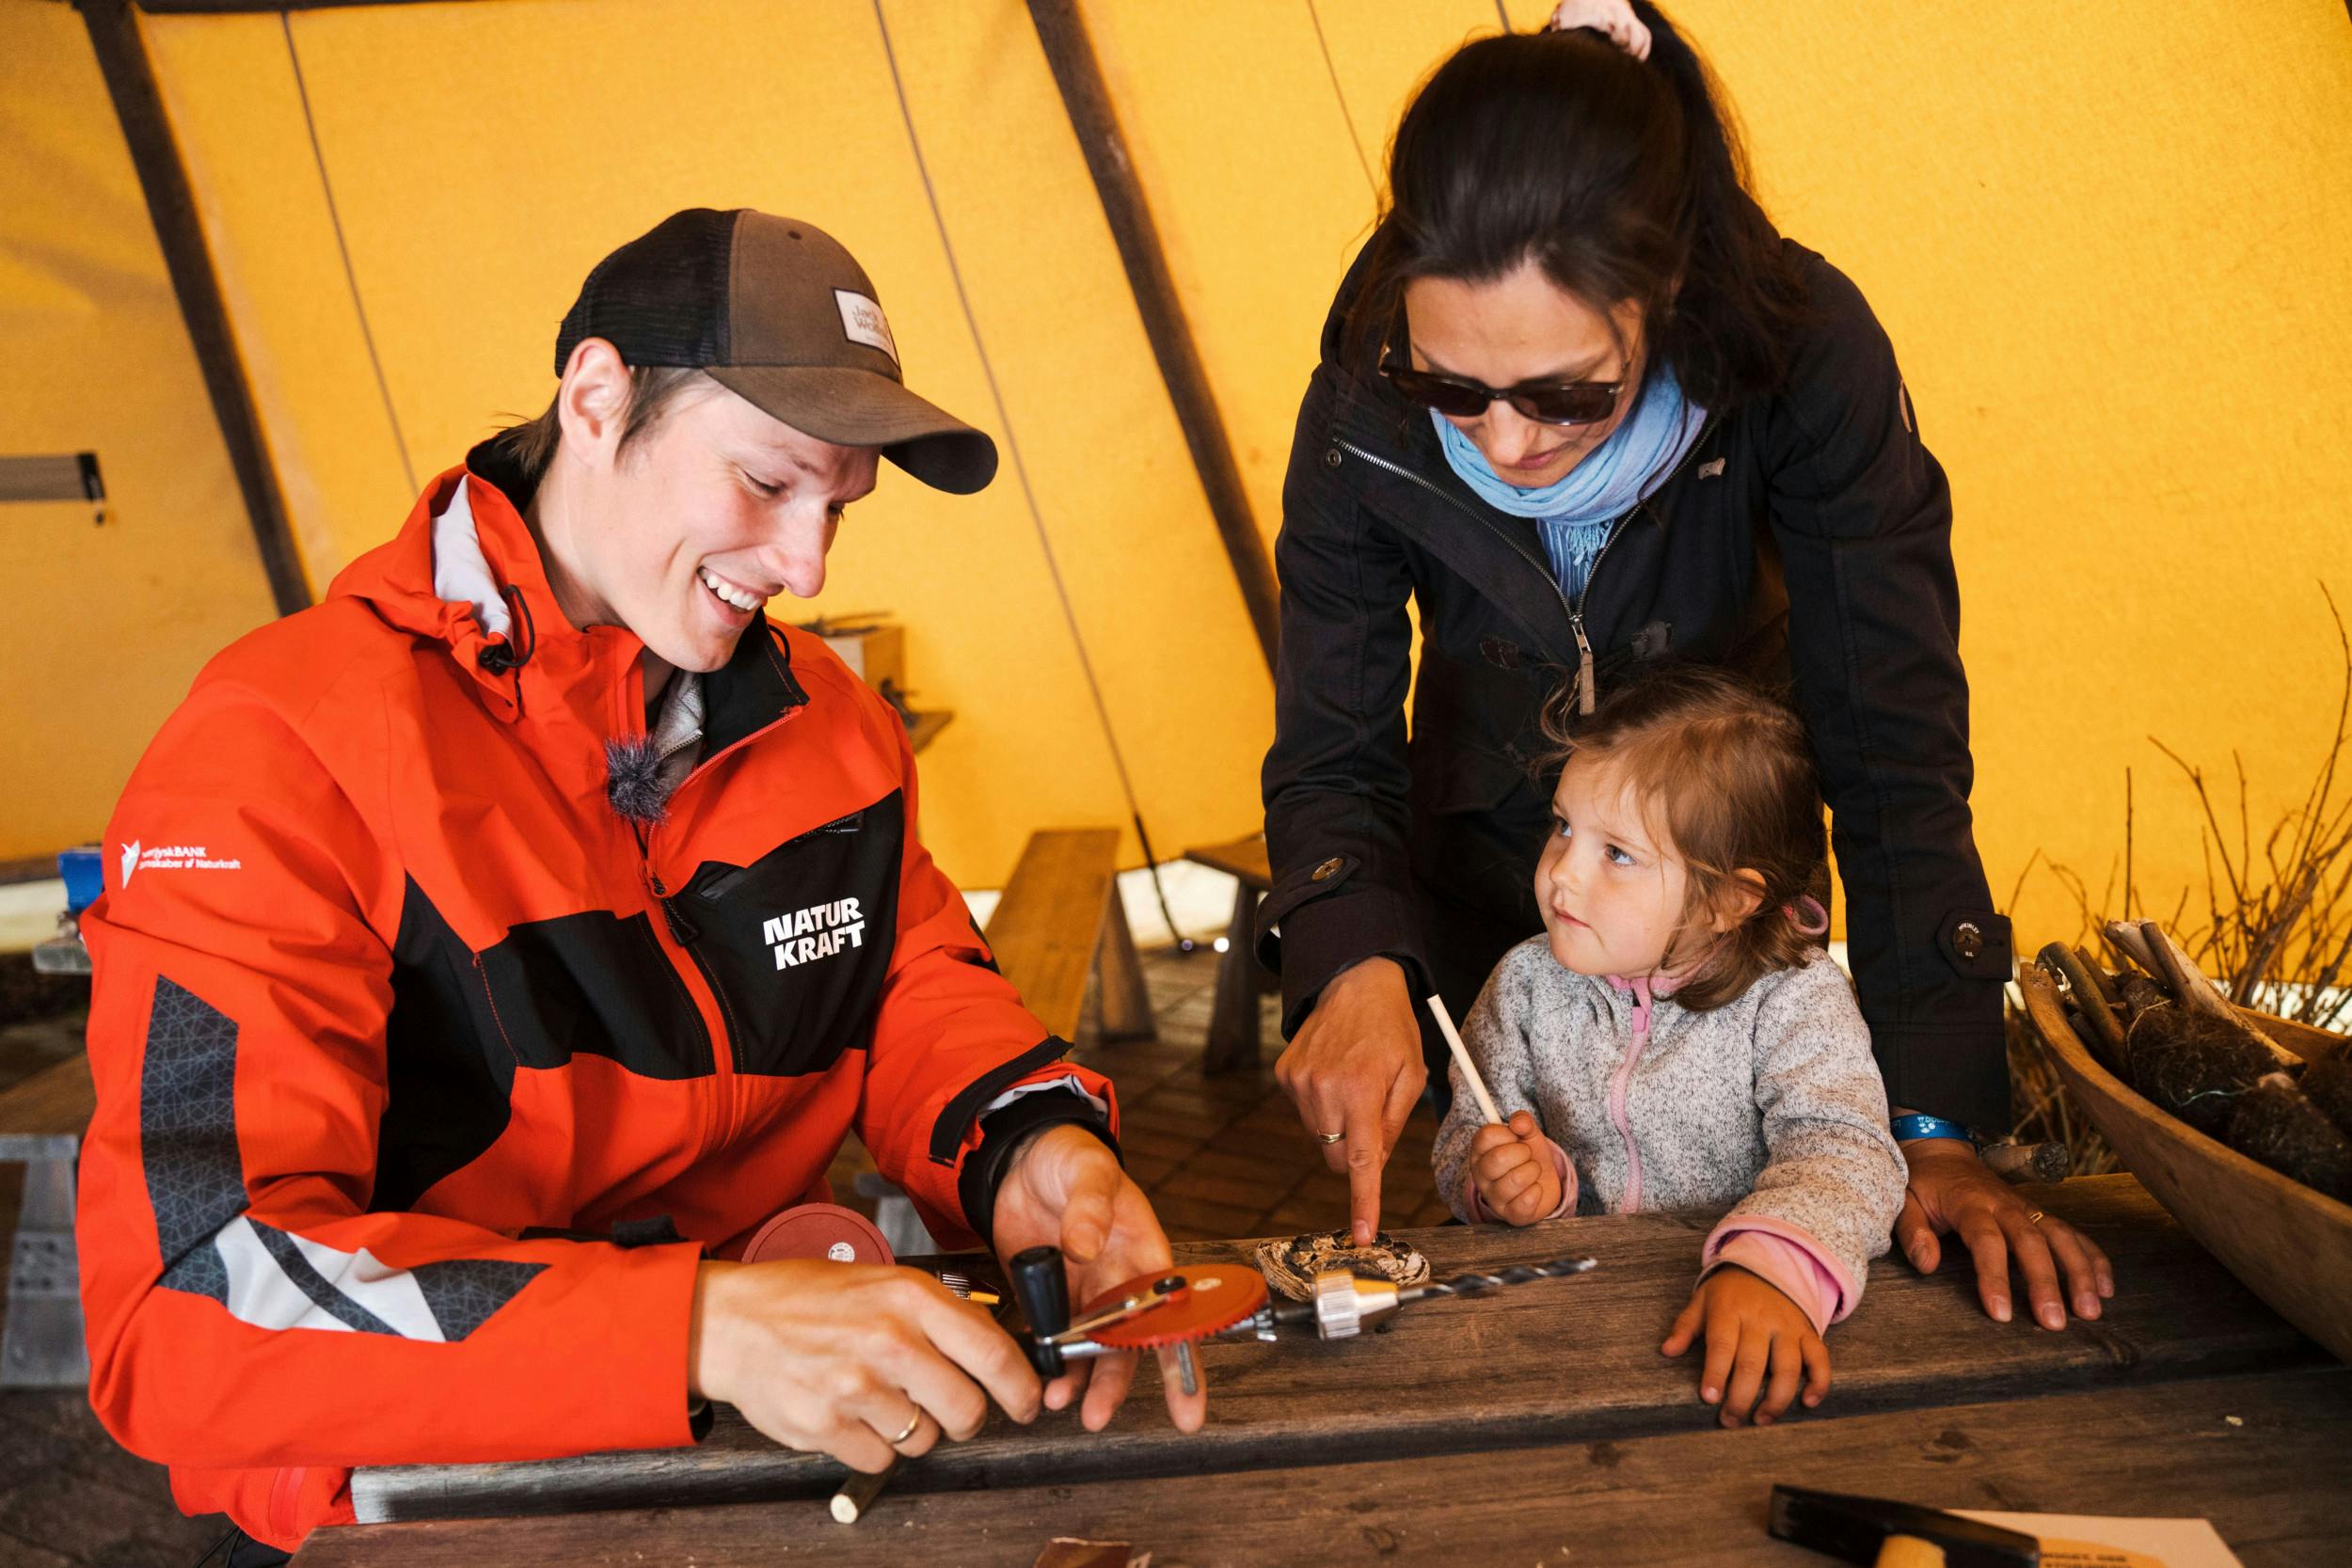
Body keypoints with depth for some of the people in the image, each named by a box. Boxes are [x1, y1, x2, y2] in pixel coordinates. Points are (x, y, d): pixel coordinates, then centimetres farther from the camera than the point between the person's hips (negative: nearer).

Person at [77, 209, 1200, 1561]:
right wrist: (700, 1326, -35)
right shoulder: (280, 756, -16)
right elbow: (184, 1299, -23)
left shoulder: (822, 715, 5)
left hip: (767, 1449, 5)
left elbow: (913, 976, 14)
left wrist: (1022, 1141, -10)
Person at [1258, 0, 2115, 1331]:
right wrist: (1357, 965, -42)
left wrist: (1938, 1130, -34)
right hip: (1481, 869, 1)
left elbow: (1894, 750, -29)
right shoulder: (1366, 410, -27)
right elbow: (1331, 757, -20)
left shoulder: (1806, 355, -32)